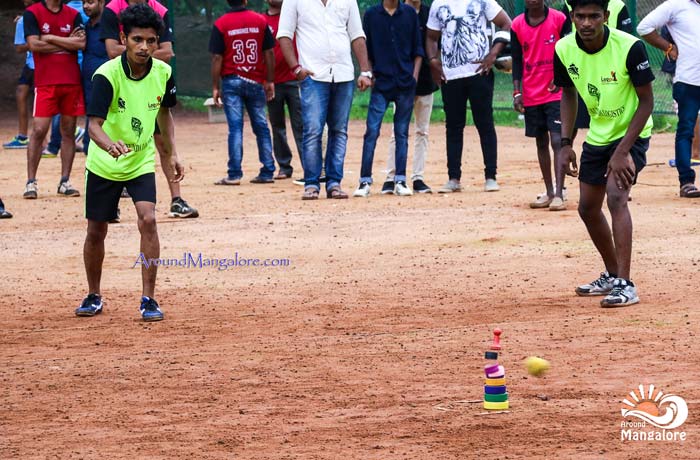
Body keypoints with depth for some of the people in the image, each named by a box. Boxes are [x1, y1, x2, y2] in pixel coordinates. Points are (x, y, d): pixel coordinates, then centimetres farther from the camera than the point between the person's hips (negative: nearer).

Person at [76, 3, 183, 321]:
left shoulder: (163, 73, -10)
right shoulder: (107, 75, -23)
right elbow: (94, 124, -32)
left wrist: (172, 154, 9)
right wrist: (110, 145, -53)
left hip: (142, 162, 2)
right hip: (104, 164, -2)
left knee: (147, 220, -18)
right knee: (96, 231, 8)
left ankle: (148, 299, -11)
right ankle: (94, 297, 30)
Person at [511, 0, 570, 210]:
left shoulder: (559, 19, -4)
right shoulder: (517, 25, 3)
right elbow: (517, 61, 6)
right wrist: (517, 92, -1)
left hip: (556, 92, -3)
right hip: (531, 96, 3)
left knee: (558, 141, -11)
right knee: (541, 142, 11)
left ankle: (559, 194, -14)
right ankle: (549, 192, 19)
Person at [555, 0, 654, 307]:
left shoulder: (630, 48, -26)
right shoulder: (564, 50, -11)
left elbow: (646, 101, -19)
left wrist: (622, 152, -23)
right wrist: (565, 143, -1)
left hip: (632, 134, -6)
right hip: (597, 137, 6)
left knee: (616, 196, -25)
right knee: (588, 208, 13)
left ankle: (625, 285, -25)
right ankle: (611, 275, 35)